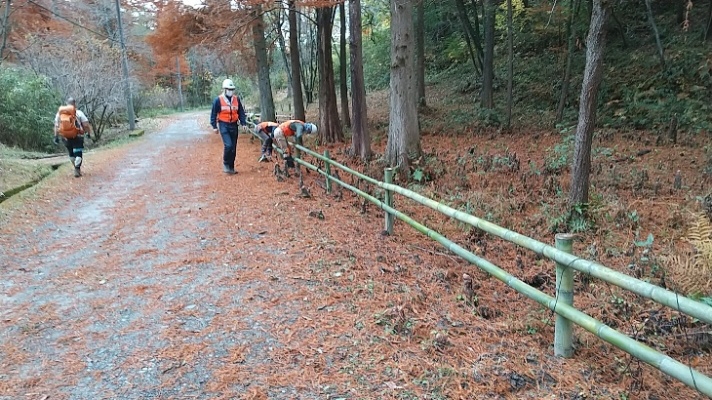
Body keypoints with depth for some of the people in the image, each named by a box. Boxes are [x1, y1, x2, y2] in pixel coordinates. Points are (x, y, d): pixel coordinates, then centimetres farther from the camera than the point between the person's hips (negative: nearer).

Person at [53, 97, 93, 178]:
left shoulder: (59, 113, 5)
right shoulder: (78, 113, -5)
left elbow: (56, 126, 5)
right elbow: (86, 124, -8)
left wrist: (56, 136, 10)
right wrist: (88, 133, 5)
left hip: (65, 137, 4)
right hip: (77, 136, -4)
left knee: (71, 153, 21)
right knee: (78, 153, 3)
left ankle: (77, 168, 31)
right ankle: (77, 170, -4)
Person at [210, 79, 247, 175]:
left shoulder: (236, 99, 5)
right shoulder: (218, 100, -6)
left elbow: (241, 112, 12)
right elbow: (213, 114, -1)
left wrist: (243, 123, 2)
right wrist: (214, 126, -3)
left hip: (234, 125, 4)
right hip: (224, 125, -4)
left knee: (233, 147, 7)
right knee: (228, 145, -18)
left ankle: (231, 167, 18)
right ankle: (225, 163, 4)